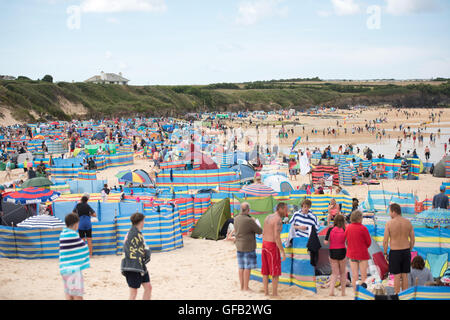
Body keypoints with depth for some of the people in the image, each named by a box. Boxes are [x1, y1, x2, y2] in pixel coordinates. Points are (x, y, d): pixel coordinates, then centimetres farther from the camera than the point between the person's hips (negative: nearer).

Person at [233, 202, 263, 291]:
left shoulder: (236, 219, 1)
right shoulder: (249, 221, -21)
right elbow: (260, 231, -12)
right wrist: (255, 223, 6)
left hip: (239, 246, 7)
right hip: (248, 247, -7)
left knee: (241, 267, 12)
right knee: (247, 267, -1)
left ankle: (242, 286, 17)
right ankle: (246, 287, 2)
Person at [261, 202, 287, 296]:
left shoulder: (268, 217, 11)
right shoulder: (278, 219, -16)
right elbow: (276, 237, -24)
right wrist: (283, 252, -22)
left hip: (265, 245, 8)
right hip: (273, 247, -8)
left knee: (265, 271, 11)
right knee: (276, 272, 0)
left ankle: (266, 293, 16)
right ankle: (275, 294, 2)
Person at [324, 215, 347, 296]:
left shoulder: (330, 229, -5)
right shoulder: (345, 230, -6)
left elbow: (325, 242, -7)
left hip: (332, 252, 1)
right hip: (342, 252, -1)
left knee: (334, 273, 9)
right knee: (343, 272, 16)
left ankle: (331, 290, -9)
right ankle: (343, 292, 18)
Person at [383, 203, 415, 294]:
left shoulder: (389, 223, -12)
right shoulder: (408, 222, 1)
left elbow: (385, 241, -11)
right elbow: (413, 239, 6)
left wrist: (385, 253, 2)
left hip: (394, 252, -4)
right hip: (406, 251, 4)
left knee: (396, 276, 3)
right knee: (405, 275, 12)